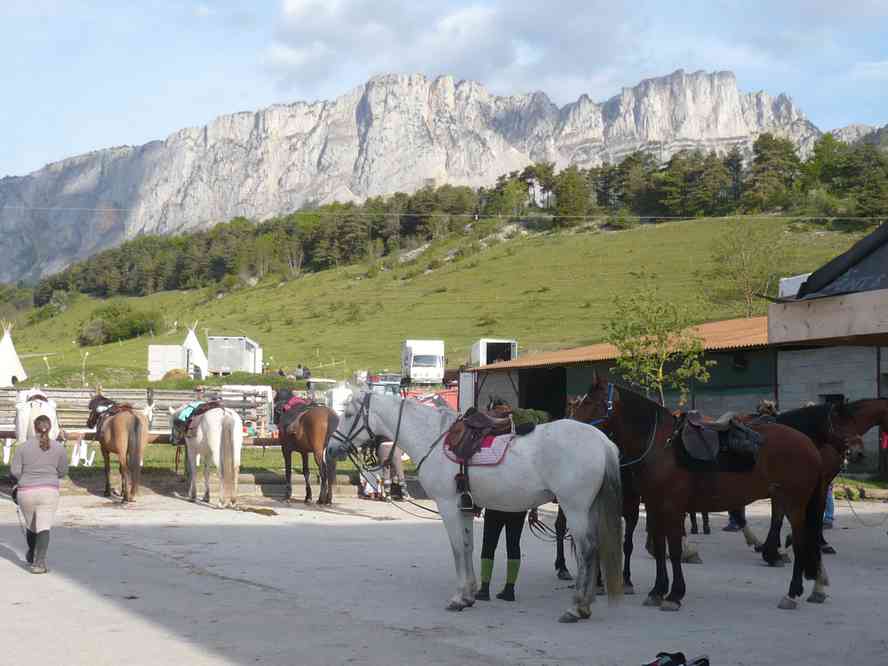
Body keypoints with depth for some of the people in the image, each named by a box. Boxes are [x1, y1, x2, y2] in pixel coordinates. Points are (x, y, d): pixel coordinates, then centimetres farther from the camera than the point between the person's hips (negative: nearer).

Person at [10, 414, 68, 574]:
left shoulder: (23, 447, -2)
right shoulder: (58, 448, 0)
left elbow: (14, 471, -5)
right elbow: (63, 471, 7)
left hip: (26, 492, 1)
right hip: (49, 492, -1)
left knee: (30, 525, 20)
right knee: (44, 527, -4)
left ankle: (32, 556, 41)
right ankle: (39, 563, -16)